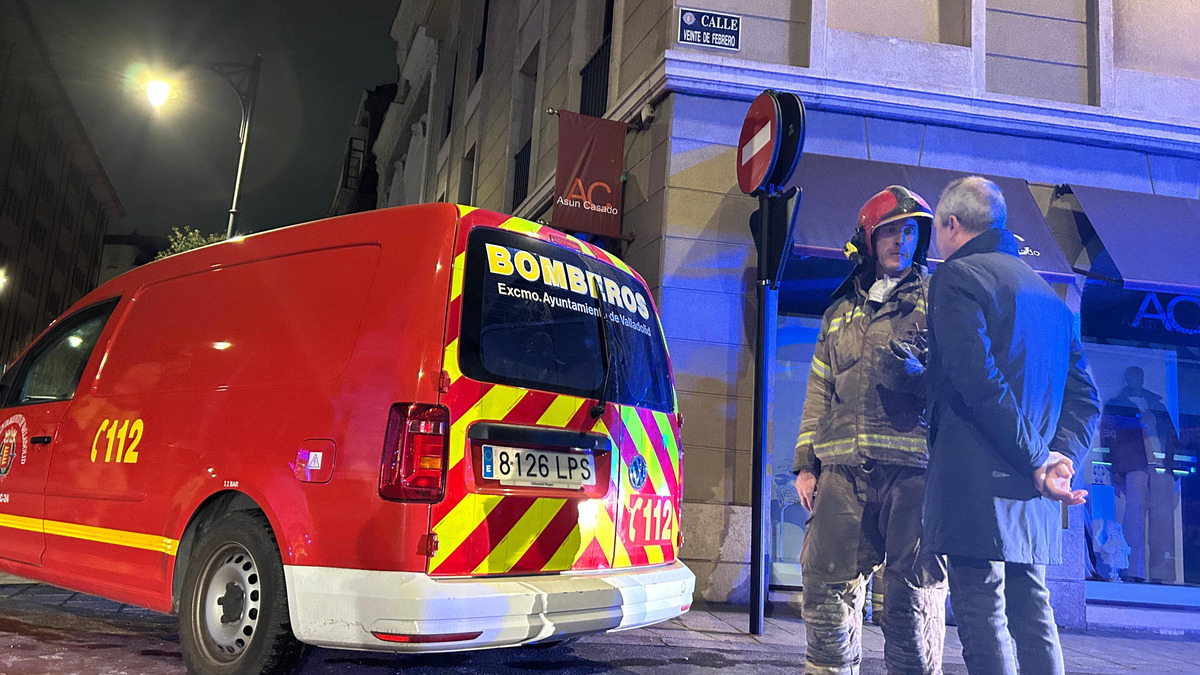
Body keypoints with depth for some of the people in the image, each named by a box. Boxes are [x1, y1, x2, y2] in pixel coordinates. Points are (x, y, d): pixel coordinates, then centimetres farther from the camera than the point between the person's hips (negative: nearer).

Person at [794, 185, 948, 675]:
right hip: (843, 469, 4)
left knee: (913, 592, -3)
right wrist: (805, 463, 15)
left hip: (912, 468, -3)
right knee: (826, 584, 2)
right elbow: (819, 393, 22)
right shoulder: (840, 314, 23)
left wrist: (919, 373, -17)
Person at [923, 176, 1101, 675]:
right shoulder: (1046, 292, 21)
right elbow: (1084, 397, 15)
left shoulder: (957, 276, -4)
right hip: (1035, 500, 8)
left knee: (982, 617, -5)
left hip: (977, 483, -8)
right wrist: (1061, 455, 2)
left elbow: (979, 381, -17)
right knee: (1032, 615, 13)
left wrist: (1037, 459, -13)